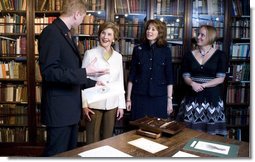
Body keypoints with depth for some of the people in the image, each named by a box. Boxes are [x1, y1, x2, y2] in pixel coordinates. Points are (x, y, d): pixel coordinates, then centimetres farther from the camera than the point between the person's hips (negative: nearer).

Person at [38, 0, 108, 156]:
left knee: (70, 153, 19)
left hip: (70, 108, 10)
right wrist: (85, 72, -25)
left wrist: (92, 82, 25)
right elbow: (49, 72, -23)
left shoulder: (63, 33, 15)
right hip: (59, 109, -10)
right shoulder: (51, 32, -15)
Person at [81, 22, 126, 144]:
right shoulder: (90, 53, -4)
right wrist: (84, 104, -9)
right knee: (93, 140, 4)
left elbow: (120, 82, 10)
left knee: (108, 139, 14)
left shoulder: (118, 56, 7)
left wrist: (121, 104, 7)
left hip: (112, 104, 4)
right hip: (94, 103, -3)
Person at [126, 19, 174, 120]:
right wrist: (128, 98, 2)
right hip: (139, 96, 1)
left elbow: (169, 77, 2)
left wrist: (169, 99, -1)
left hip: (159, 97, 0)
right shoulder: (138, 49, 2)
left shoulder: (166, 51, 1)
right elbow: (131, 75, 4)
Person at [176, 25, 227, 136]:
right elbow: (186, 76, 3)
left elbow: (220, 78, -6)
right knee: (190, 132, 2)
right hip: (193, 97, 2)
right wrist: (193, 83, -18)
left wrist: (202, 85, -16)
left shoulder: (220, 55, 0)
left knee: (210, 132, 0)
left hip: (212, 97, -2)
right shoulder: (189, 55, 7)